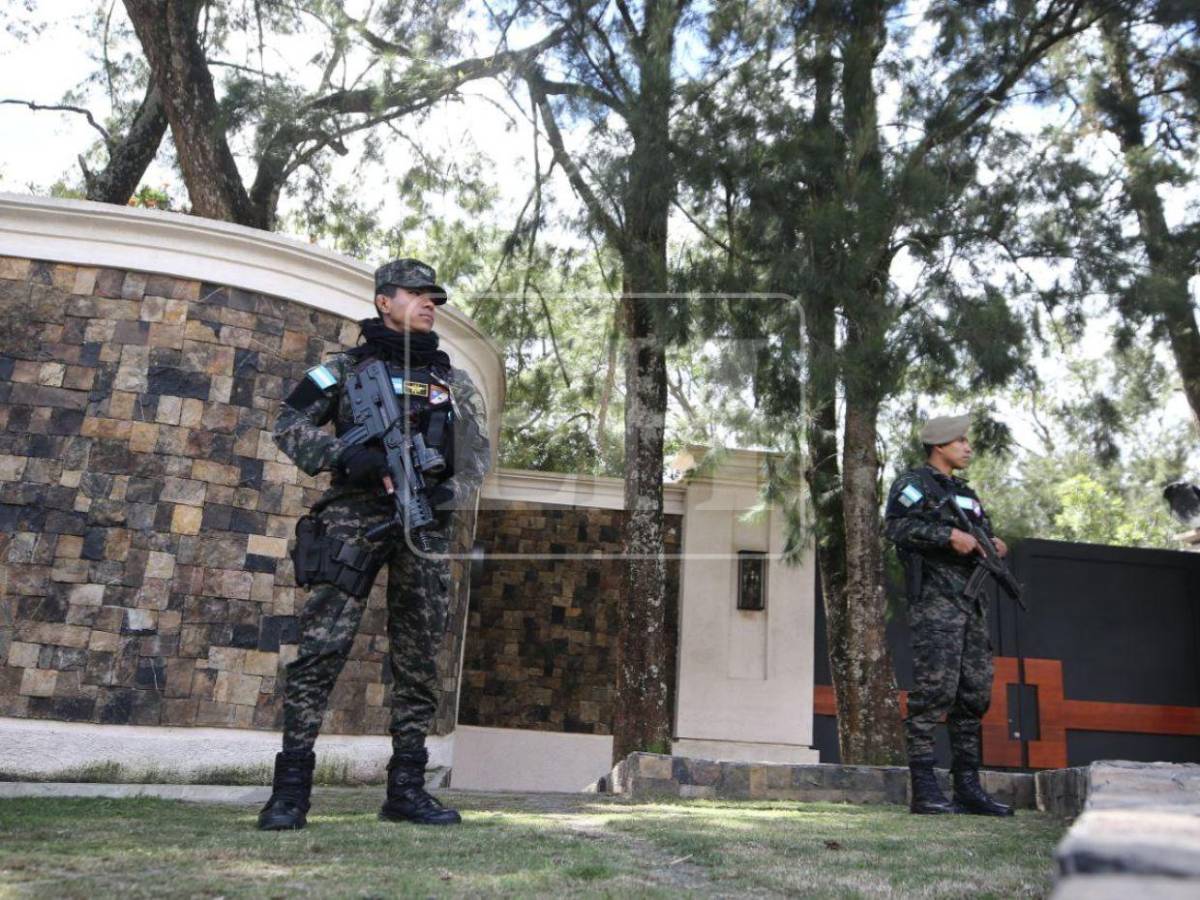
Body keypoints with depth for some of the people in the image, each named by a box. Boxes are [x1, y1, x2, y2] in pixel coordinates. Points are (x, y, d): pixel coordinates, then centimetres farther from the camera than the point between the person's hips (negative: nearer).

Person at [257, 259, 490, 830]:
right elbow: (290, 425, 5)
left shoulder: (454, 382, 20)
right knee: (322, 647, -11)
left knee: (420, 659, 4)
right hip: (355, 517, -3)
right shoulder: (346, 367, 11)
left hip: (425, 522, 4)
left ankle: (407, 789, 12)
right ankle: (291, 789, -4)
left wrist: (450, 490, -5)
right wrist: (345, 456, -12)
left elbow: (477, 454, 16)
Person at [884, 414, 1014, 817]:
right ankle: (924, 790, -9)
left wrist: (993, 543, 5)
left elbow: (982, 529, 28)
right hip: (935, 599, -9)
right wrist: (949, 535, -21)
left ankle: (968, 787, 14)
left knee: (975, 694, 8)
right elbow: (895, 525, -17)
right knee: (934, 690, -12)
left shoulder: (965, 492, 24)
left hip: (970, 601, 9)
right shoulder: (914, 483, -2)